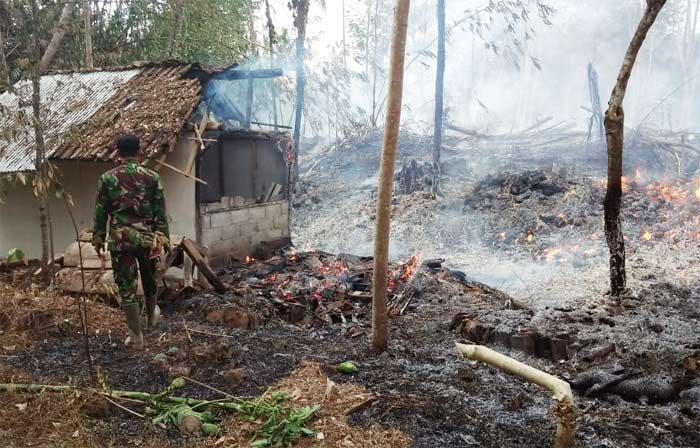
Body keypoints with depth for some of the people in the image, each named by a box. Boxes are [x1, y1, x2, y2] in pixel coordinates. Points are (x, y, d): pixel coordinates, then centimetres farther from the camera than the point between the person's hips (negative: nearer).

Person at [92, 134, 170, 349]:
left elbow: (100, 213, 1)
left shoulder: (107, 178, -3)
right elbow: (160, 212, -1)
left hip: (120, 240, -1)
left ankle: (136, 336, 7)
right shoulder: (152, 177, -2)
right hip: (147, 238, 1)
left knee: (127, 287, 3)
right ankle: (152, 315, 46)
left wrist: (98, 238, 11)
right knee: (149, 280, 23)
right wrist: (165, 238, 6)